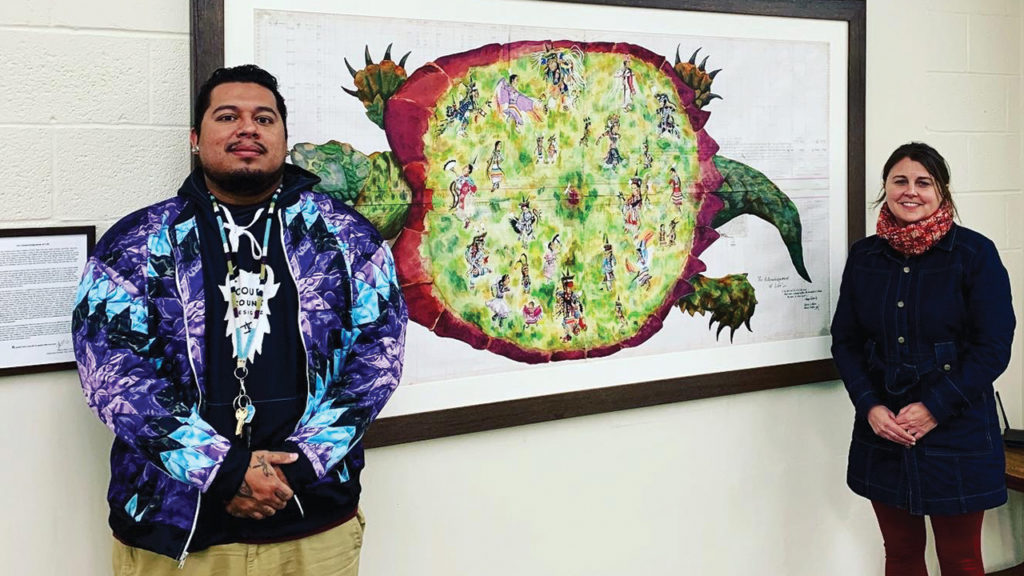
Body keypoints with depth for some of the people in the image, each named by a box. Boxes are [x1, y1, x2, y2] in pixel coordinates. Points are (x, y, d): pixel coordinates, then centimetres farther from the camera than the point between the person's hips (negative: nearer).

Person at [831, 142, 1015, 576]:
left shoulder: (974, 253, -7)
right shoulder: (864, 256, 4)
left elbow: (994, 347, -9)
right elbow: (844, 340, 7)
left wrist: (934, 408, -15)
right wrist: (870, 407, -7)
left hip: (956, 434, -3)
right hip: (883, 432, 3)